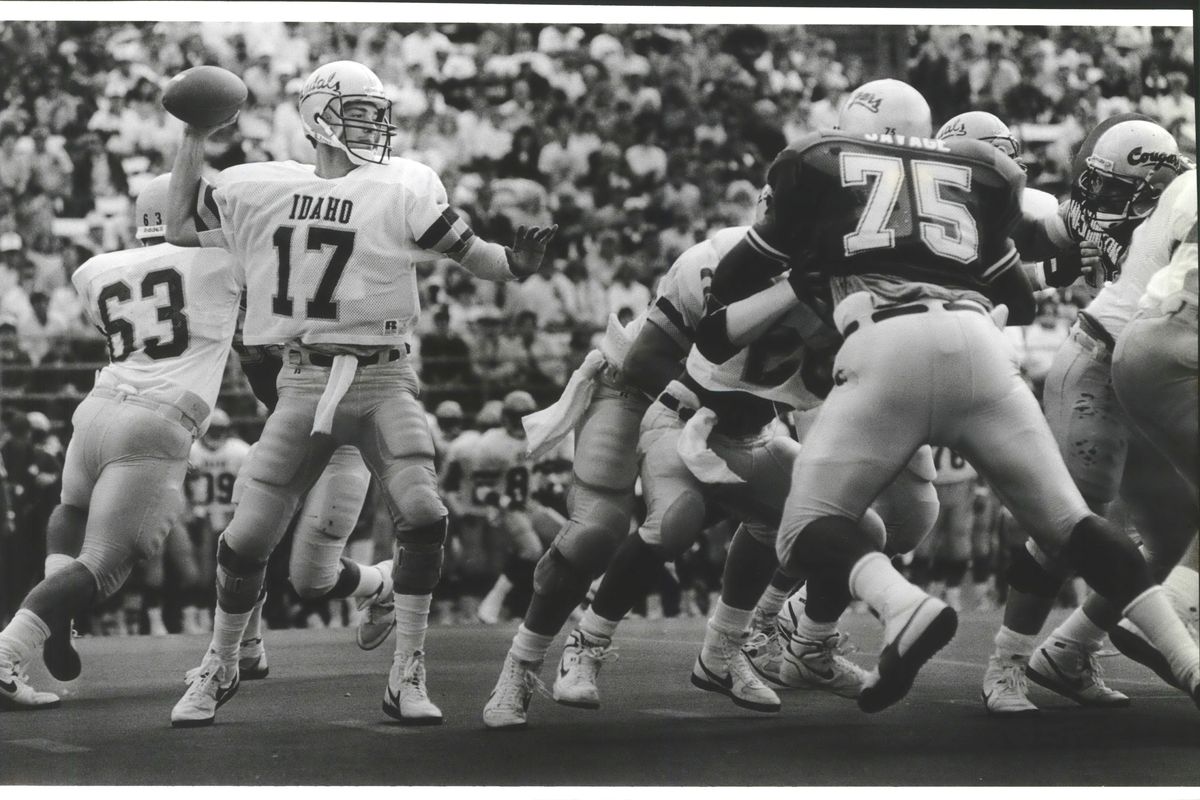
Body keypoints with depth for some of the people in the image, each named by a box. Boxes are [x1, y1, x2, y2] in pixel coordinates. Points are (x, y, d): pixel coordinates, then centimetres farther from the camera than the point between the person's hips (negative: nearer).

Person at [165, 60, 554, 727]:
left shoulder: (404, 188, -1)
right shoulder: (263, 189, 8)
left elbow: (472, 254, -4)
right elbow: (182, 229, 18)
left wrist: (516, 263, -26)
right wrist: (195, 138, 12)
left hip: (383, 379, -2)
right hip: (306, 380, 2)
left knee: (423, 516, -21)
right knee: (248, 539, 2)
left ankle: (408, 677, -7)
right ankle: (220, 668, 26)